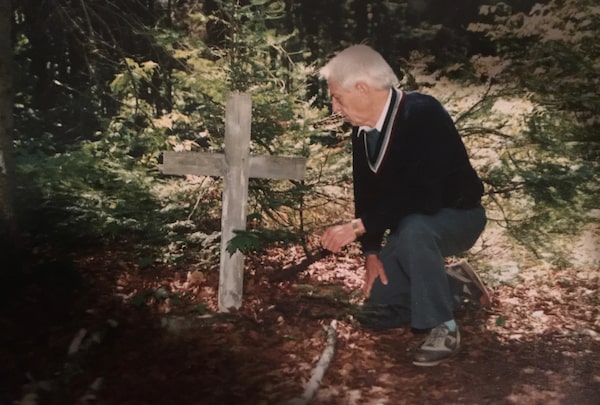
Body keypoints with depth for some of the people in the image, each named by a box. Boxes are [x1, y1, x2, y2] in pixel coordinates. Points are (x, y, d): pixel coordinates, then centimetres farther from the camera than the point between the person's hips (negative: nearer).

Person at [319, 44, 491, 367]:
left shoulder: (422, 114, -30)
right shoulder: (362, 127, -8)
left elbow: (422, 196, -38)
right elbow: (365, 191, -1)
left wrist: (358, 227, -38)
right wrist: (371, 251, -7)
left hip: (457, 216, -7)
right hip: (409, 227, 7)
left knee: (414, 229, -42)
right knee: (376, 314, 6)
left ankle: (443, 327, -22)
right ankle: (455, 284, 23)